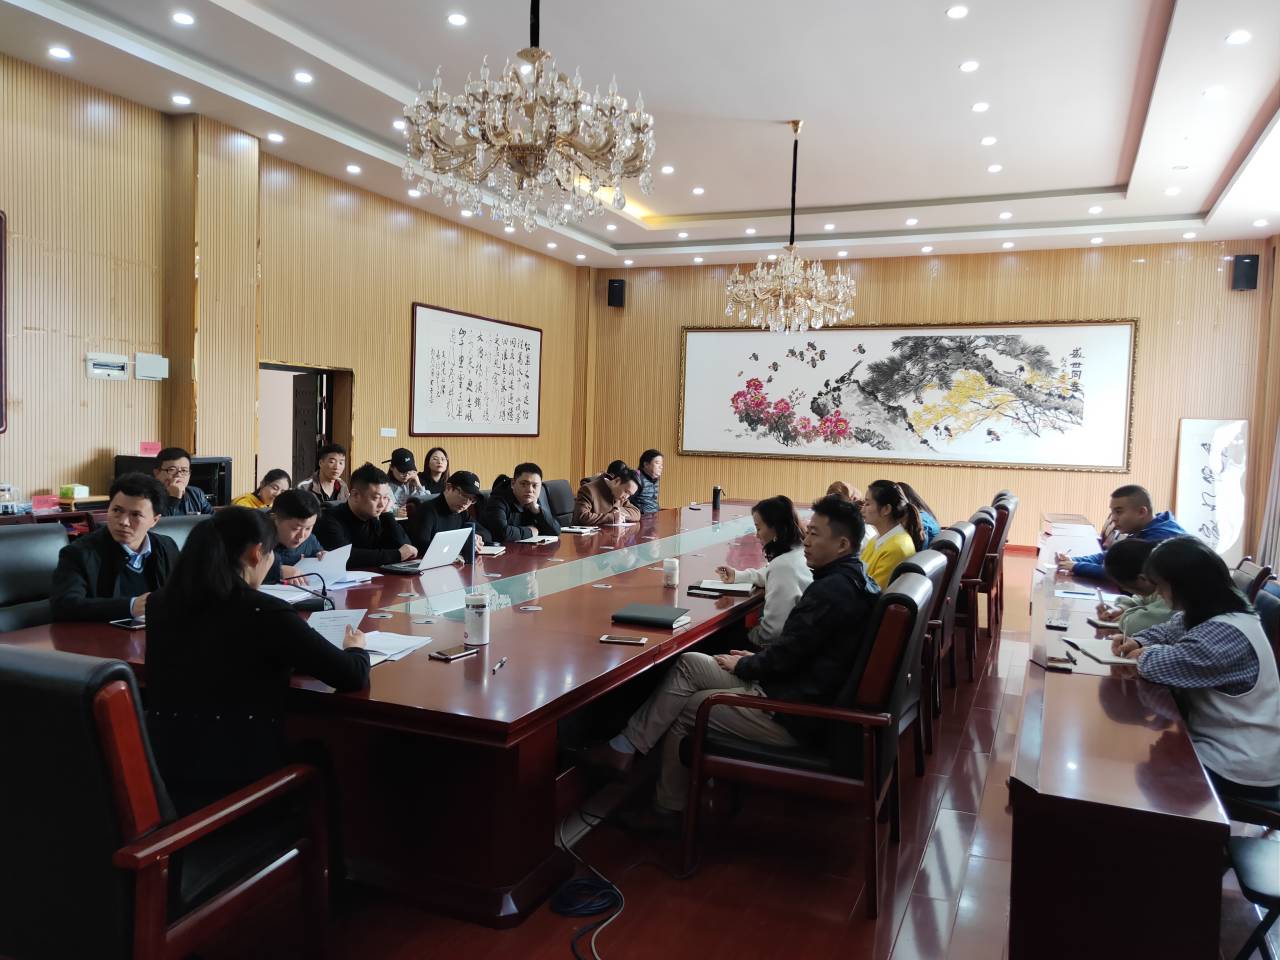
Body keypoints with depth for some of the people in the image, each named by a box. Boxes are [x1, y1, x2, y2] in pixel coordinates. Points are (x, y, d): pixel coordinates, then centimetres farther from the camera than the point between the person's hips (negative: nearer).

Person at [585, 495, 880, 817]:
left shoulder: (831, 590, -24)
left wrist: (741, 666, -3)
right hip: (806, 692, 9)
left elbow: (785, 655, -21)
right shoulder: (853, 578, 8)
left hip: (792, 716, -9)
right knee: (689, 664, 7)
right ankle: (627, 745, 12)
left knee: (682, 711, 4)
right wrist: (756, 659, 9)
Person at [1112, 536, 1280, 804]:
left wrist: (1143, 654, -10)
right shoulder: (1206, 615, 4)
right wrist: (1137, 642, 0)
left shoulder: (1229, 634, -28)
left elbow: (1161, 664, -34)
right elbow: (1167, 632, 21)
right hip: (1219, 744, 9)